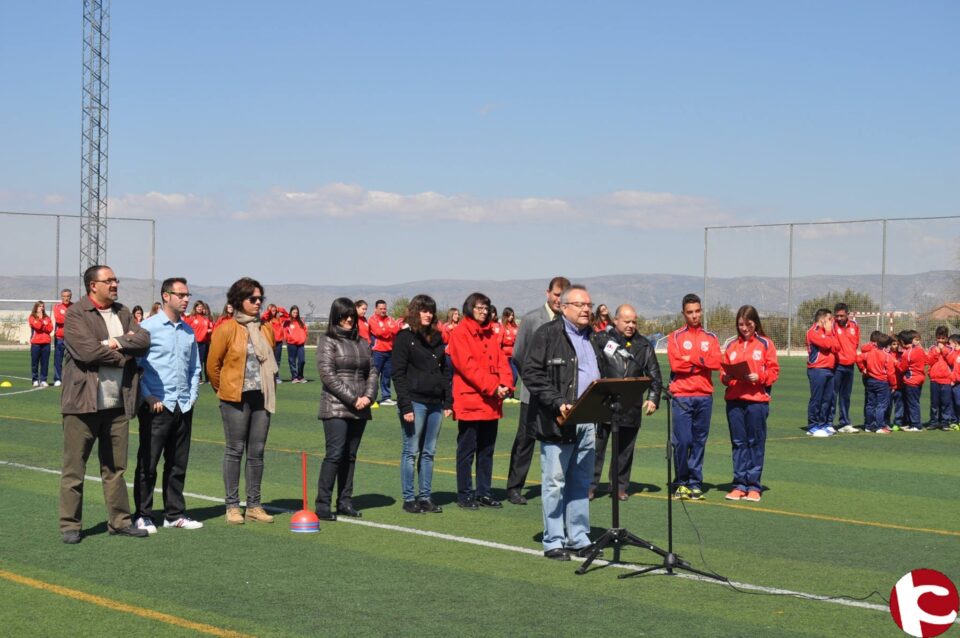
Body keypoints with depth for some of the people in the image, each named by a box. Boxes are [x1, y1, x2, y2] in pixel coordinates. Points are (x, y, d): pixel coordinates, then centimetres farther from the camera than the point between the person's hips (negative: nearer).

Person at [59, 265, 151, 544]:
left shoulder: (122, 313, 14)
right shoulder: (75, 314, -6)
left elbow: (143, 339, 2)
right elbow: (88, 351, -19)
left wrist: (117, 343, -14)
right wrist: (126, 353, -7)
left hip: (118, 403, 6)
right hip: (83, 403, -6)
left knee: (115, 466, 12)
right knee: (74, 468, 1)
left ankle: (120, 521, 18)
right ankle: (69, 525, 7)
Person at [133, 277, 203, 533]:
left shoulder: (189, 331, 13)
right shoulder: (148, 327, -5)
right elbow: (135, 365, -6)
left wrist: (192, 395, 10)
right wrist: (148, 397, -10)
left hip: (183, 407, 6)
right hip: (156, 406, -6)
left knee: (178, 464, 10)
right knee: (147, 464, -1)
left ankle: (175, 514, 18)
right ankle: (143, 515, 6)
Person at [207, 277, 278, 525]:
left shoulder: (266, 329, 9)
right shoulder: (226, 329, -7)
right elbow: (212, 365, 0)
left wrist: (269, 389, 14)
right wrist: (223, 390, 8)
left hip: (262, 398, 5)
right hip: (236, 399, -5)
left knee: (257, 452, 7)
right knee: (235, 451, 0)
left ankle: (254, 505, 13)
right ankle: (232, 506, 6)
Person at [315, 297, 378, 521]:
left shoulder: (362, 343, 15)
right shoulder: (328, 342, -2)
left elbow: (372, 371, 14)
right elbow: (327, 374, -10)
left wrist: (368, 396, -5)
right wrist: (352, 399, -13)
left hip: (360, 410, 6)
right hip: (336, 408, -6)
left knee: (350, 456, 8)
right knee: (335, 454, -11)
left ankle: (345, 502, 13)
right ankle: (322, 504, -9)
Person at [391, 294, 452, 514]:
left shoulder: (437, 338, 14)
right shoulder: (405, 337, -4)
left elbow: (445, 370, 17)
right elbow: (398, 374, -9)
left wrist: (448, 401, 9)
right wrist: (405, 406, -15)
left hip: (435, 403, 6)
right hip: (415, 402, -6)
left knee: (429, 453, 9)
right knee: (411, 451, -1)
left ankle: (425, 497, 14)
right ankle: (409, 499, 4)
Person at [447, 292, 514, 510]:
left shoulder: (490, 334, 15)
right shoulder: (460, 334, -7)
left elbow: (501, 361, 9)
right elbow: (467, 365, -16)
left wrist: (505, 384, -9)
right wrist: (492, 387, -19)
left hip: (491, 404, 7)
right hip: (470, 401, -7)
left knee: (487, 450, 12)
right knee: (467, 450, 0)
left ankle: (484, 492, 20)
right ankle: (465, 494, 5)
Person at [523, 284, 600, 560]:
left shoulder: (593, 338, 18)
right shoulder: (546, 335, -5)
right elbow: (531, 372, -12)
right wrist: (558, 403, -19)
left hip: (588, 421, 7)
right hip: (557, 422, -7)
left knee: (581, 483, 11)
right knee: (555, 483, -2)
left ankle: (579, 539, 18)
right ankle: (553, 542, 4)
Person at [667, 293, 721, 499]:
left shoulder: (711, 338, 12)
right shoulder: (675, 337, 4)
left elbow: (716, 362, -4)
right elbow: (675, 364, -10)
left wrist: (691, 359, -9)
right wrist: (702, 363, -4)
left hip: (704, 396, 3)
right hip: (681, 396, -3)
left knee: (699, 441, 4)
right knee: (682, 441, -6)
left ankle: (695, 483, 9)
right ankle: (681, 483, 5)